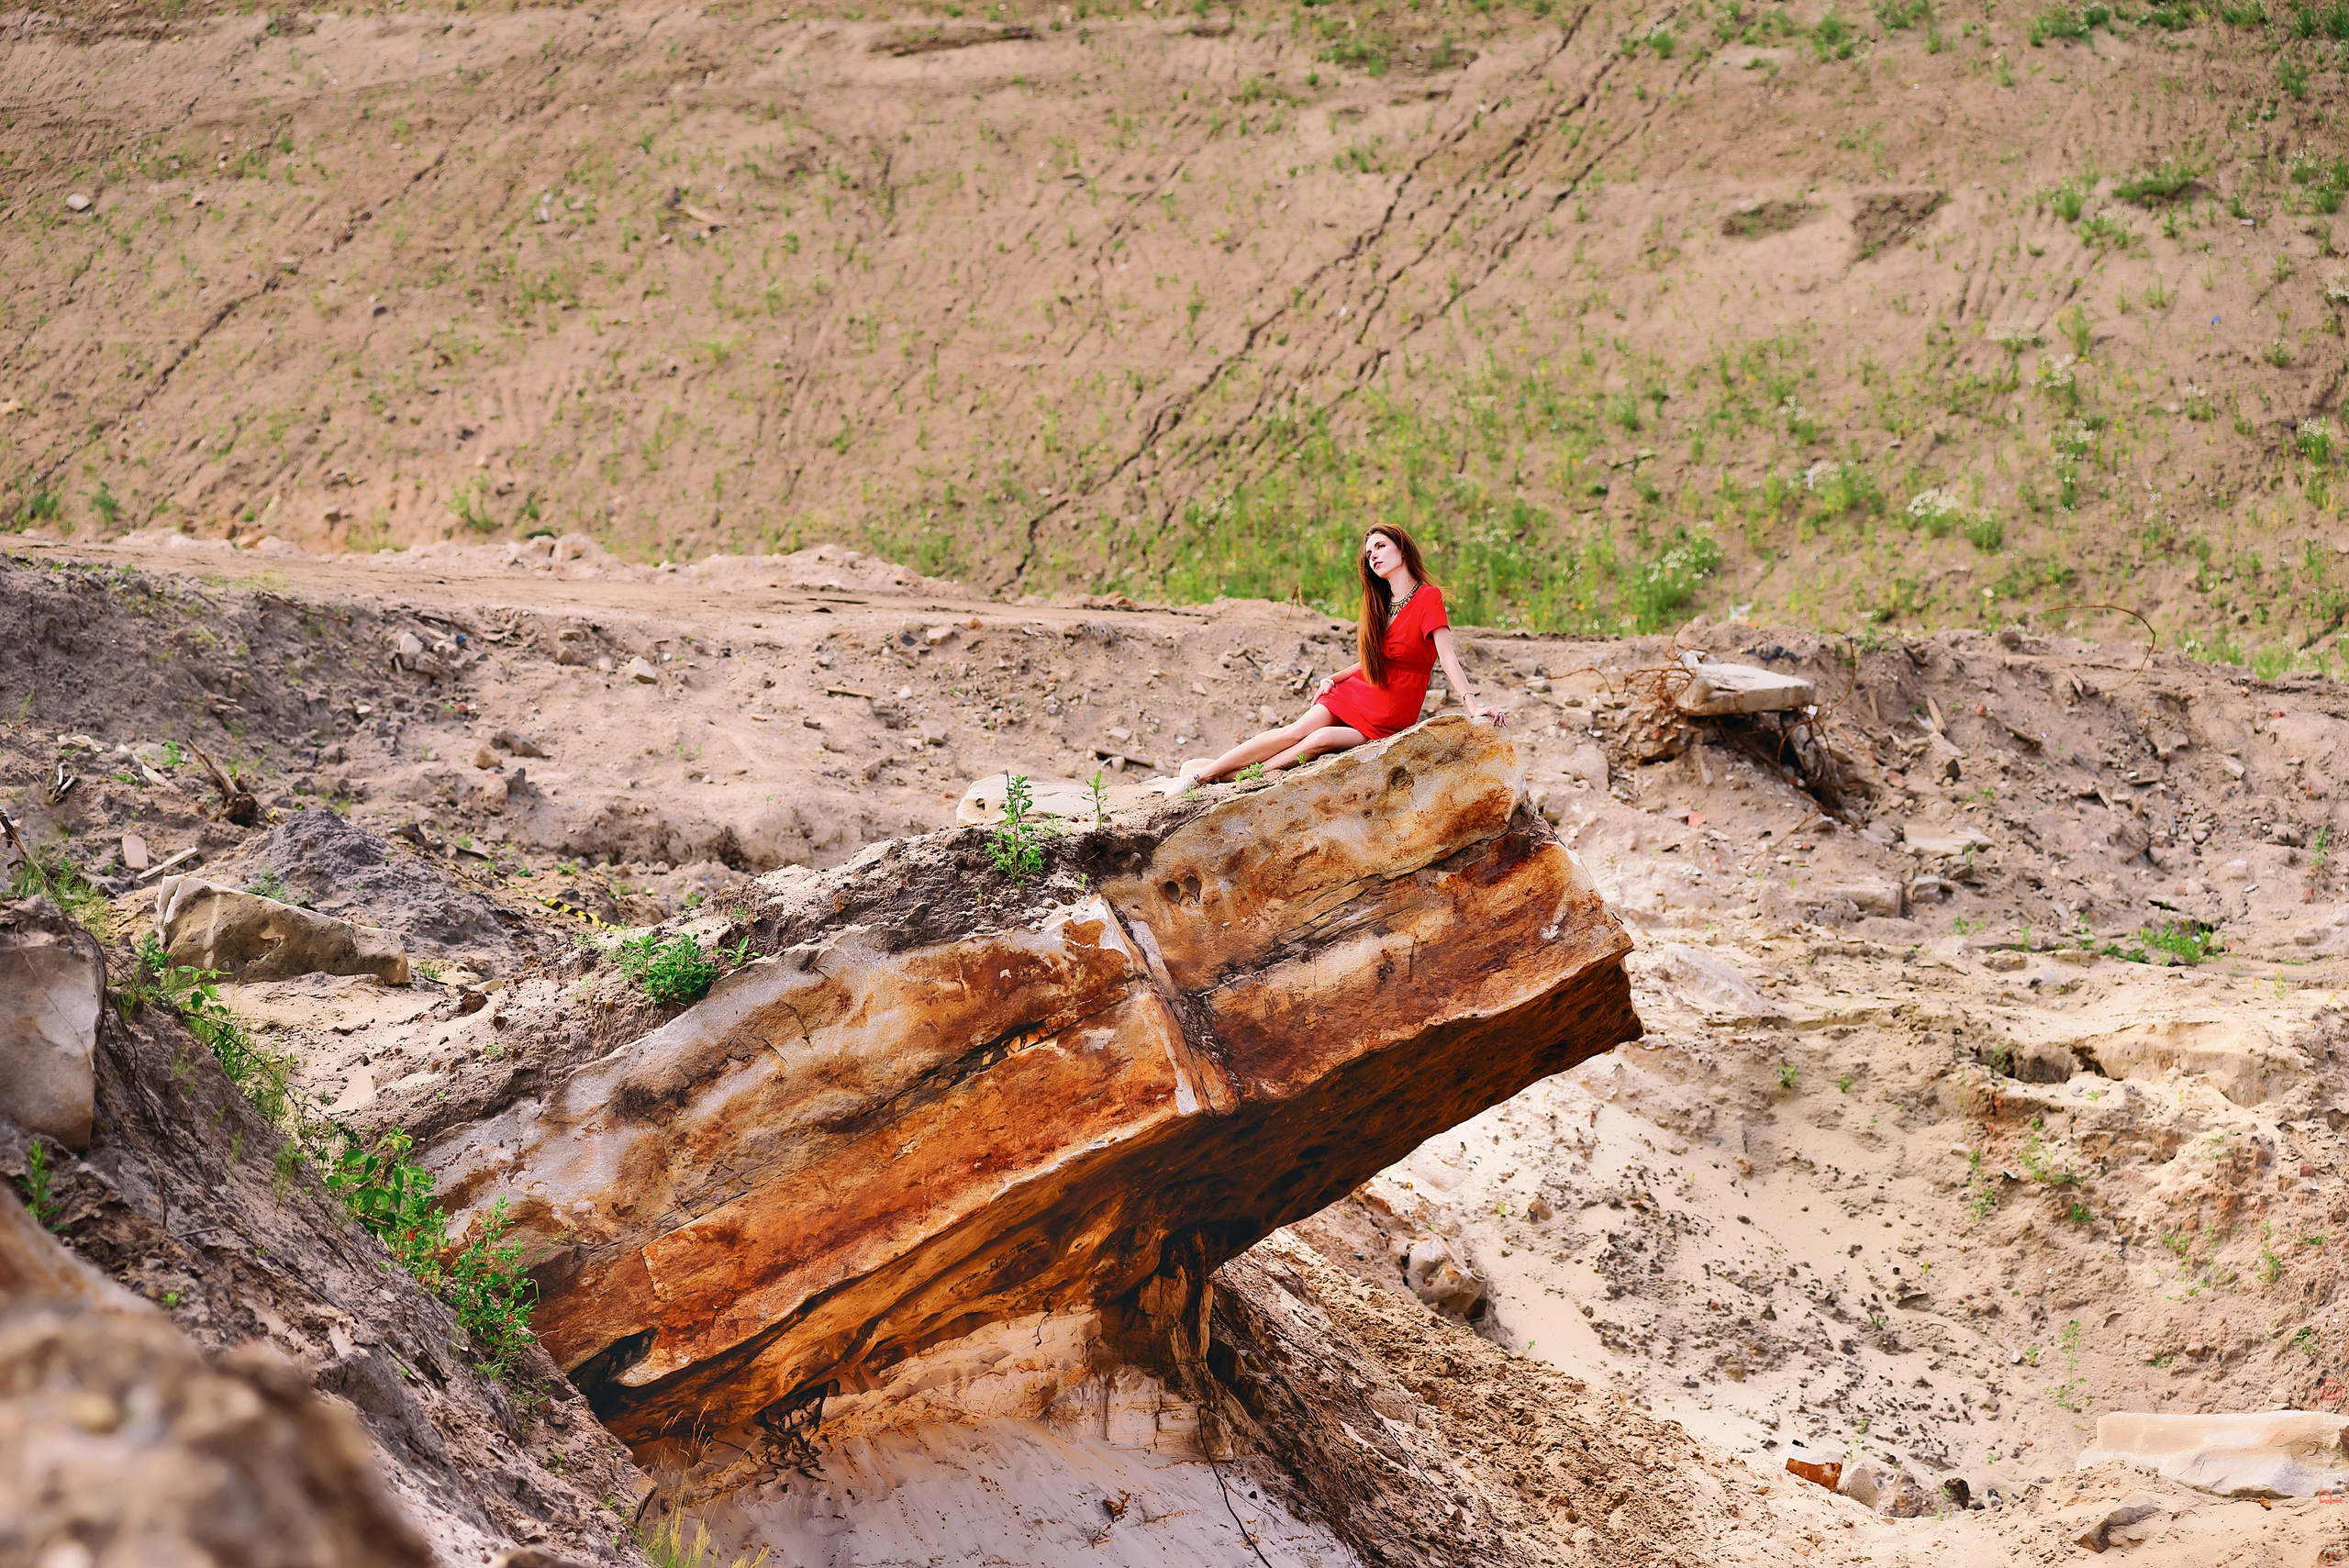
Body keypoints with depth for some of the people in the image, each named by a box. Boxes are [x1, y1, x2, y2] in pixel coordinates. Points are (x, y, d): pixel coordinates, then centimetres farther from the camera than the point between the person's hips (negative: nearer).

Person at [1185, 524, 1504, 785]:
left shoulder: (1428, 597, -10)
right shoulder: (1380, 605, 13)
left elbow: (1448, 656, -18)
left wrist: (1473, 708, -28)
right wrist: (1333, 678, 6)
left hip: (1387, 721, -6)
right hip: (1353, 693, 6)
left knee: (1321, 740, -29)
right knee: (1298, 731, -17)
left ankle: (1227, 776, -32)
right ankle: (1206, 772, -21)